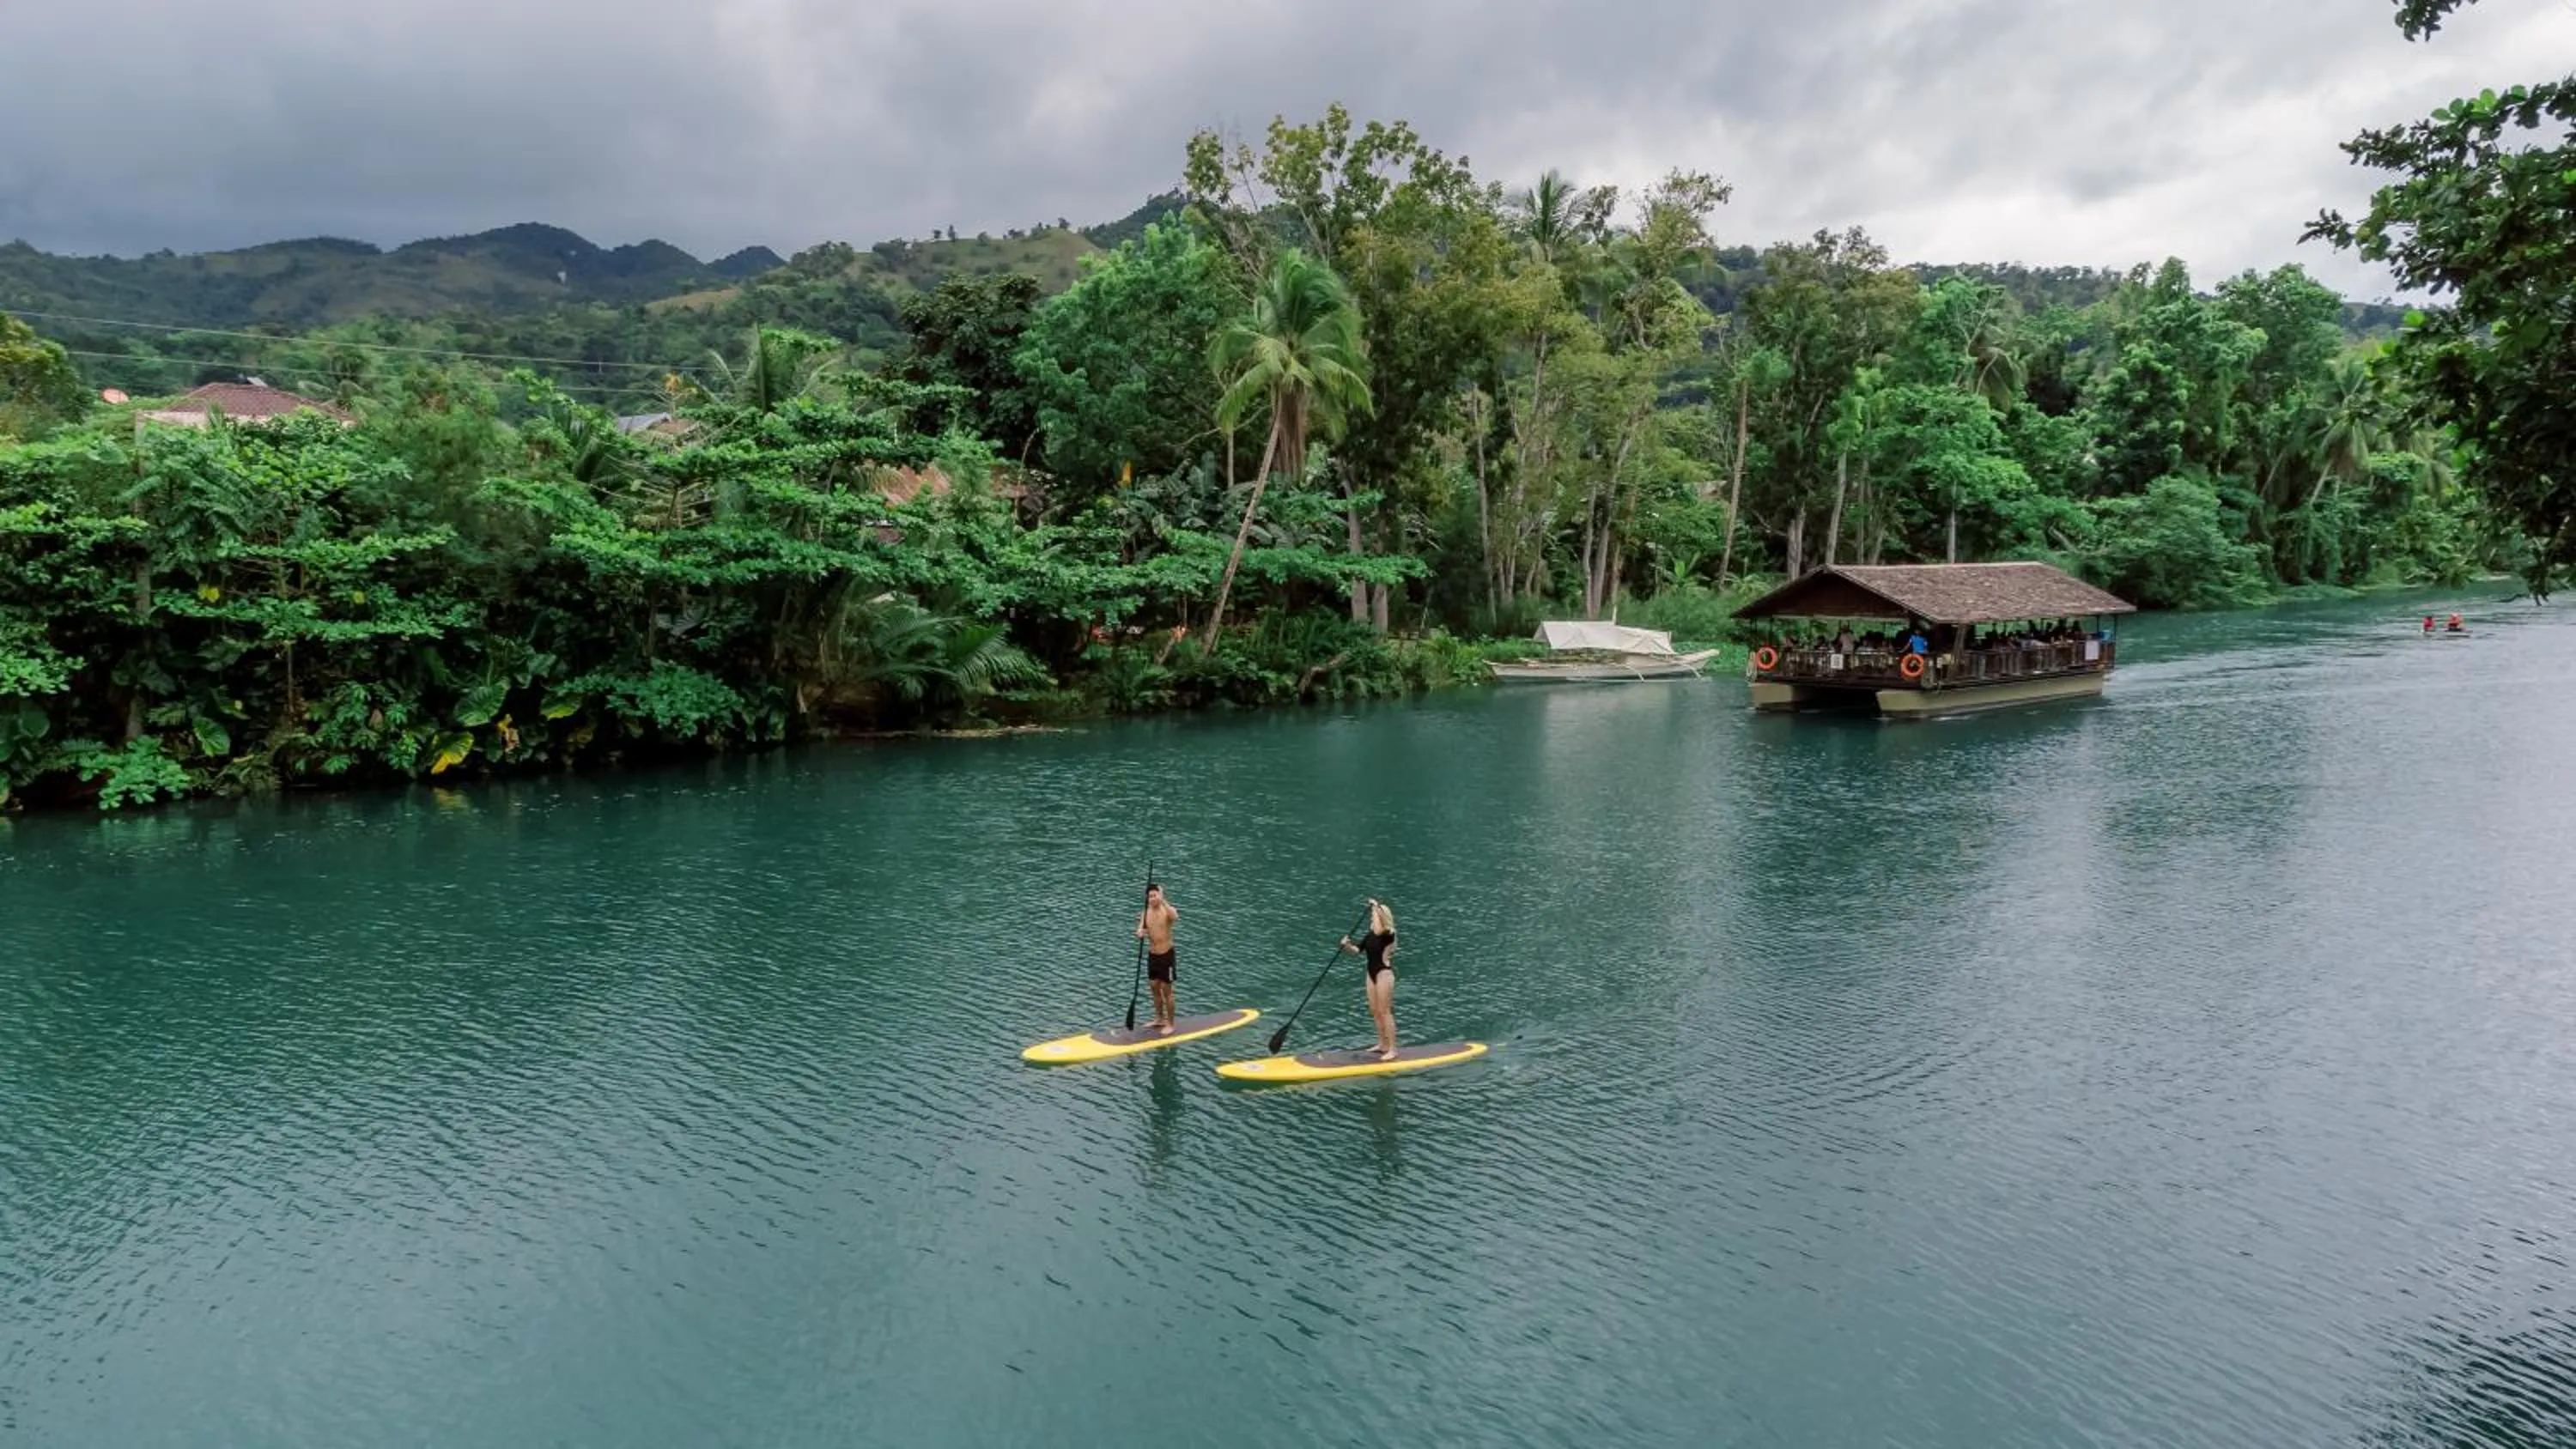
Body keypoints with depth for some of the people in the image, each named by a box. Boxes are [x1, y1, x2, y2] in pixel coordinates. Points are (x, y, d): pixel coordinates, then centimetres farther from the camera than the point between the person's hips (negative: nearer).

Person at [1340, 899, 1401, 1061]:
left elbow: (1378, 931, -39)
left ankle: (1392, 1049, -2)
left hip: (1384, 974, -8)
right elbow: (1357, 950, 9)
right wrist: (1347, 945, -10)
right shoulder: (1371, 935, 8)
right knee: (1375, 1011, 14)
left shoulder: (1389, 934, -16)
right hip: (1372, 974, 8)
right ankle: (1383, 1045, 26)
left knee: (1385, 1011, -6)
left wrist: (1376, 909, -33)